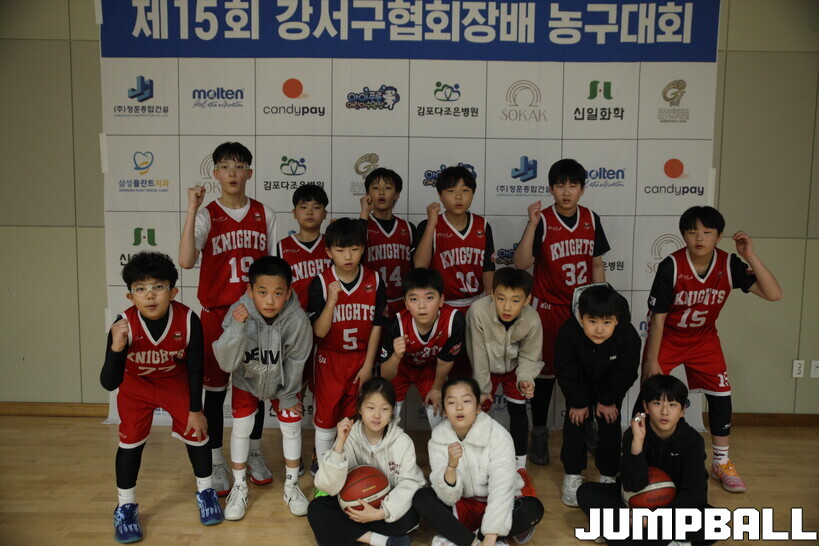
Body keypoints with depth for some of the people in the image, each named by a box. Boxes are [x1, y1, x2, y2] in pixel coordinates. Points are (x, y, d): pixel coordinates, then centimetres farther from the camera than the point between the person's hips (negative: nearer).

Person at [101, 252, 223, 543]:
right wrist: (117, 348, -51)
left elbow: (194, 368, -16)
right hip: (136, 385, 0)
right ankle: (125, 506, 19)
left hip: (176, 382, 0)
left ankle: (206, 491, 24)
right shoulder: (124, 324, -34)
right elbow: (109, 383, -33)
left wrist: (196, 409, -8)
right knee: (131, 439, -2)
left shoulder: (188, 321, -33)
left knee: (195, 431, -1)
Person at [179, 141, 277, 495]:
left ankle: (254, 455, 32)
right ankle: (216, 463, 22)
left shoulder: (265, 215, 3)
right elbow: (186, 261, -24)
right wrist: (192, 210, -27)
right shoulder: (206, 215, -7)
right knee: (215, 388, 6)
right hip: (216, 314, -2)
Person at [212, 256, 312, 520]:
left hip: (283, 381, 0)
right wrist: (236, 328, -51)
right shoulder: (239, 313, -33)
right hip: (247, 379, 0)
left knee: (292, 426, 4)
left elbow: (295, 362, -18)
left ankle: (291, 486, 25)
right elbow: (227, 363, -37)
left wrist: (287, 396, -6)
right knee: (241, 427, -1)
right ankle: (239, 488, 21)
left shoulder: (297, 320, -35)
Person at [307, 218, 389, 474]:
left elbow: (376, 326, -2)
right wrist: (331, 301, -30)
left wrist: (368, 365, -3)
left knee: (355, 417, 11)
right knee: (326, 416, 8)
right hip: (329, 359, -1)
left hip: (361, 359, 1)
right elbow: (319, 331, -16)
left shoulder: (374, 281, -7)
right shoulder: (321, 283, -12)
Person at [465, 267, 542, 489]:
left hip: (514, 367, 1)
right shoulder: (478, 311, -39)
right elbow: (478, 354, -25)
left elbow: (529, 357, -16)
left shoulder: (532, 320, -33)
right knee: (479, 409, 1)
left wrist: (525, 379, -35)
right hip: (487, 368, 0)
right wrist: (483, 388, -16)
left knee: (518, 410, 0)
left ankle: (519, 464, 16)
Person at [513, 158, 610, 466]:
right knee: (546, 370, 6)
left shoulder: (591, 220, 1)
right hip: (548, 308, -3)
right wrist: (532, 224, -29)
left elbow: (597, 264, 8)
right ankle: (539, 435, 19)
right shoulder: (543, 221, -12)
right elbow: (521, 264, -22)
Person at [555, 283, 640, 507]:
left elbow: (624, 374, -19)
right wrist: (578, 402, -14)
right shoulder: (568, 333, -37)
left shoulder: (629, 337, -35)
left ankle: (608, 476, 18)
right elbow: (566, 372, -22)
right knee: (575, 423, -2)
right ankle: (572, 475, 11)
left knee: (610, 426, 1)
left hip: (610, 387, 0)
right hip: (580, 385, 0)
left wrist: (608, 401, -11)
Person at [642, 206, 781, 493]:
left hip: (704, 339, 3)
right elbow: (657, 317, -19)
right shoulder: (671, 266, -26)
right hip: (666, 338, -3)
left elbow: (773, 294, -22)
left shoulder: (729, 264, -17)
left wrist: (751, 256, -31)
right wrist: (651, 360, -15)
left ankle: (722, 464, 17)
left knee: (721, 395, -1)